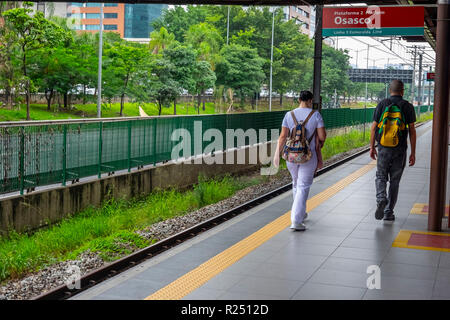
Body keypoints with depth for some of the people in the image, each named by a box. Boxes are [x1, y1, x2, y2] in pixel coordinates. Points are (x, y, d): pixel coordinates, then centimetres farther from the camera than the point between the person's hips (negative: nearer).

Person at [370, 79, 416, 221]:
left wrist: (372, 147, 8)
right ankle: (388, 212, 12)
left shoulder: (382, 104, 0)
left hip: (384, 147, 0)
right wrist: (413, 153, 2)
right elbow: (412, 130, -3)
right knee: (394, 181, 10)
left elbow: (374, 127, -1)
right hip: (400, 149, 0)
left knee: (381, 177, 14)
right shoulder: (408, 106, -1)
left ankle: (381, 199, -15)